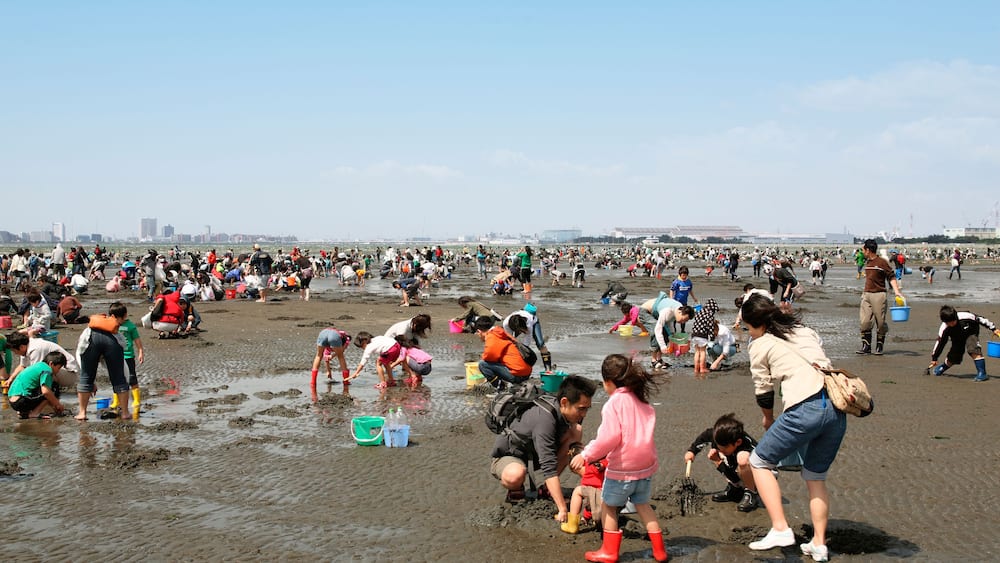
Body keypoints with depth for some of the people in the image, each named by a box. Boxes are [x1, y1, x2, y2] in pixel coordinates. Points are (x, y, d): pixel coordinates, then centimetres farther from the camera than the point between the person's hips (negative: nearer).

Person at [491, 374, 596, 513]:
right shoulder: (544, 419, -36)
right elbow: (548, 468, -42)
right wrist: (563, 510, -45)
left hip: (533, 455, 8)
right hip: (506, 457, -8)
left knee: (576, 431, -11)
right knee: (515, 475, -44)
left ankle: (548, 488, -3)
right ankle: (515, 490, -5)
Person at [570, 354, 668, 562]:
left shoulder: (614, 403, -16)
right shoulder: (641, 401, 7)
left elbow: (609, 437, -24)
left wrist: (586, 455, -17)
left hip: (622, 468, -7)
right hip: (646, 466, 7)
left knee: (608, 505, 13)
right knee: (642, 504, 24)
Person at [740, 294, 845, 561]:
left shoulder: (761, 345, 8)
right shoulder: (806, 331, 25)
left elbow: (763, 390, 14)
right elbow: (822, 365, 22)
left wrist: (768, 419, 33)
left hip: (806, 409, -7)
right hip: (837, 409, 7)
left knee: (759, 462, 11)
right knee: (816, 477, 22)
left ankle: (780, 529, 0)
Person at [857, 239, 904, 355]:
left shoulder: (882, 262, -9)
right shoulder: (867, 262, 14)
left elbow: (891, 277, -8)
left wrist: (896, 291, -18)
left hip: (878, 295, -7)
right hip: (866, 295, 7)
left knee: (880, 322, 1)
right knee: (865, 321, 0)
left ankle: (879, 346, 10)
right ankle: (866, 346, 5)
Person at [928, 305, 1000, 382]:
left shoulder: (965, 317, -34)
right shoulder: (944, 329, -26)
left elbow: (980, 319, -20)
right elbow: (939, 342, -13)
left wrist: (994, 329, -12)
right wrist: (934, 358, -7)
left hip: (971, 335, -2)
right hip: (958, 340, 2)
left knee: (974, 350, -29)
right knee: (952, 358, 5)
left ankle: (982, 373, -27)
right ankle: (943, 367, 41)